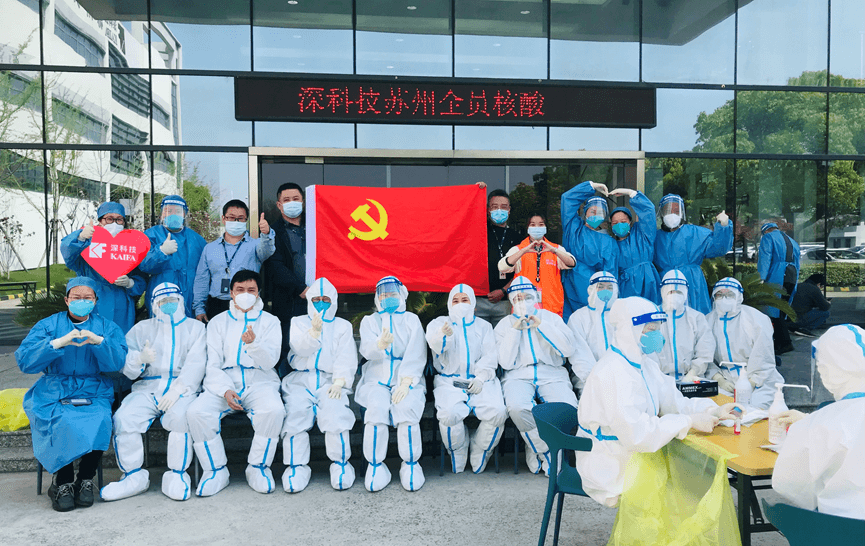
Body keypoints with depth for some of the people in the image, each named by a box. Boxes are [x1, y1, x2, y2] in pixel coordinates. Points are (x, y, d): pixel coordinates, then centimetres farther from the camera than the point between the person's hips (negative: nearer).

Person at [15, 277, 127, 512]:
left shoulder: (108, 327, 14)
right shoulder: (48, 325, 14)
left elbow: (118, 362, -3)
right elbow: (24, 360, -3)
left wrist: (99, 341, -19)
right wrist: (58, 343, -17)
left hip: (94, 396, 0)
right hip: (53, 395, 0)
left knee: (98, 423, -30)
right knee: (62, 424, -30)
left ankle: (85, 479, -10)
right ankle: (63, 482, -10)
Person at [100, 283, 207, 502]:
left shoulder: (195, 328, 15)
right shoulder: (142, 328, 21)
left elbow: (195, 364, 0)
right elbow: (126, 365, 10)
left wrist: (177, 389, -17)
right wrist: (140, 359, -14)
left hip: (182, 388, -2)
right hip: (147, 388, 3)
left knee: (180, 416, -33)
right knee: (123, 418, -24)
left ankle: (177, 476, -19)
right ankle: (134, 476, -9)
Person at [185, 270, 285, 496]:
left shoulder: (270, 321, 11)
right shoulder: (218, 322, 15)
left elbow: (270, 361, -2)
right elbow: (213, 364, 6)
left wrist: (253, 343, -23)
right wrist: (225, 390, -13)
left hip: (260, 382, -1)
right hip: (223, 382, 2)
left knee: (274, 411, -34)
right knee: (196, 412, -27)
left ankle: (258, 467, -11)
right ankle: (216, 470, -9)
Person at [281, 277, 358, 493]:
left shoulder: (343, 326, 18)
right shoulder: (298, 322, 18)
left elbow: (346, 358, 5)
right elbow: (299, 347, -2)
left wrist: (339, 381, -12)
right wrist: (314, 332, -22)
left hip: (330, 381, -1)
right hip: (300, 380, 1)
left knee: (335, 411, -28)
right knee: (295, 412, -26)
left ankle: (340, 463, -11)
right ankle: (297, 466, -12)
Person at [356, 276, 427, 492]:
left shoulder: (411, 320, 13)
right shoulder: (369, 321, 15)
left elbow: (416, 355, 0)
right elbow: (366, 349, -4)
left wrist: (405, 383, -15)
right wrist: (380, 344, -29)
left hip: (406, 379, 0)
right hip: (376, 379, 1)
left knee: (407, 407, -29)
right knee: (376, 407, -29)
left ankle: (411, 464, -12)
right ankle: (375, 465, -14)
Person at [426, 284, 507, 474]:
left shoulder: (483, 326, 22)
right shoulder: (438, 323, 14)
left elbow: (489, 356, 9)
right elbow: (435, 344, -10)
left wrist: (480, 378, -9)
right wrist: (444, 335, -34)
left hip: (480, 380, 2)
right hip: (449, 380, -2)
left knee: (497, 412, -25)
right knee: (449, 414, -31)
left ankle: (479, 453, 1)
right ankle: (458, 453, 0)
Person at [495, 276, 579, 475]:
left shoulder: (551, 318, 15)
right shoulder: (504, 325, 14)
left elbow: (568, 349, -1)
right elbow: (506, 363, 0)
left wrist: (541, 325, -4)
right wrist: (515, 330, -4)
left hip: (552, 374, 1)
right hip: (518, 376, 0)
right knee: (518, 408, -34)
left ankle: (536, 449, -6)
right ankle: (550, 453, -11)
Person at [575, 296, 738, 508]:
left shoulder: (645, 364, 8)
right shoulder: (612, 374, -26)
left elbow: (673, 401, 6)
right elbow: (636, 434, -31)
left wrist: (712, 411, -11)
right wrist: (690, 421, -26)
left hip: (632, 454, 9)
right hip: (610, 470, -9)